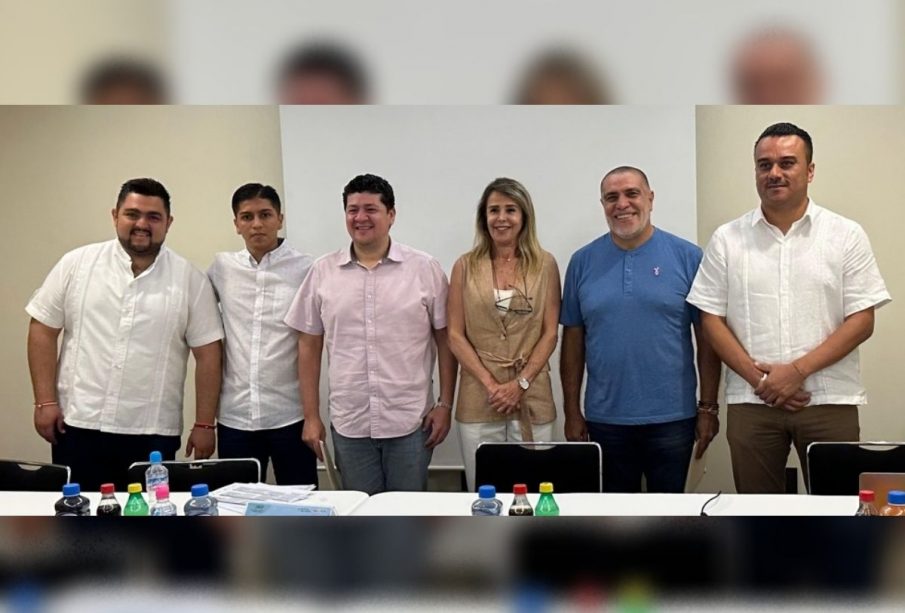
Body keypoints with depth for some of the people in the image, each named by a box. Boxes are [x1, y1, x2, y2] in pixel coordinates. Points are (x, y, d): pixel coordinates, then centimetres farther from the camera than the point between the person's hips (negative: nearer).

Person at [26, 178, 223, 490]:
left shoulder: (190, 279, 0)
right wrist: (46, 401, -2)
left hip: (153, 432, 0)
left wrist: (204, 424, -1)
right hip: (78, 424, 1)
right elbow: (43, 330, 4)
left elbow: (207, 354, 1)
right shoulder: (77, 264, 2)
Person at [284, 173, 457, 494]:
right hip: (348, 424, 2)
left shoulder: (425, 269, -2)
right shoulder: (322, 272, 2)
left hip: (411, 422, -1)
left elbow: (445, 340, 2)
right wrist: (311, 416, 4)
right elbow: (309, 348, 6)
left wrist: (445, 405, -2)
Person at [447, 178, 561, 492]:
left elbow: (550, 333, 1)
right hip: (479, 398, 0)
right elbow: (455, 335, 0)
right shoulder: (466, 266, 3)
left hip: (532, 397, 0)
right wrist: (490, 384, -9)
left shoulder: (545, 265, 3)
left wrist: (520, 383, -10)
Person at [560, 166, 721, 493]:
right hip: (604, 419, 2)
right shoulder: (583, 262, 3)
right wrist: (571, 411, 4)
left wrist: (708, 407, -3)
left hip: (672, 418, -1)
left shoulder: (688, 257, -2)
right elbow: (573, 340, 5)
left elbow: (707, 337, 0)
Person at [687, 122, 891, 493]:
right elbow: (711, 318, 3)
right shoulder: (727, 239, 5)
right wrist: (757, 377, -9)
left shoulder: (846, 235, 2)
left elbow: (861, 320, -2)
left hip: (830, 400, -1)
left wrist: (798, 370, -12)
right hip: (751, 401, 1)